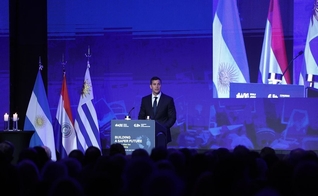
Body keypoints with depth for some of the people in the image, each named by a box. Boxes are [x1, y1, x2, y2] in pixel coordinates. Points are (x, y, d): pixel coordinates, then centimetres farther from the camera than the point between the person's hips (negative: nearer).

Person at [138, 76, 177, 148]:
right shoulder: (145, 100, 11)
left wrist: (164, 127, -11)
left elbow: (172, 118, 3)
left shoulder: (168, 100, 4)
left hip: (162, 132, -1)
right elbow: (141, 117, 14)